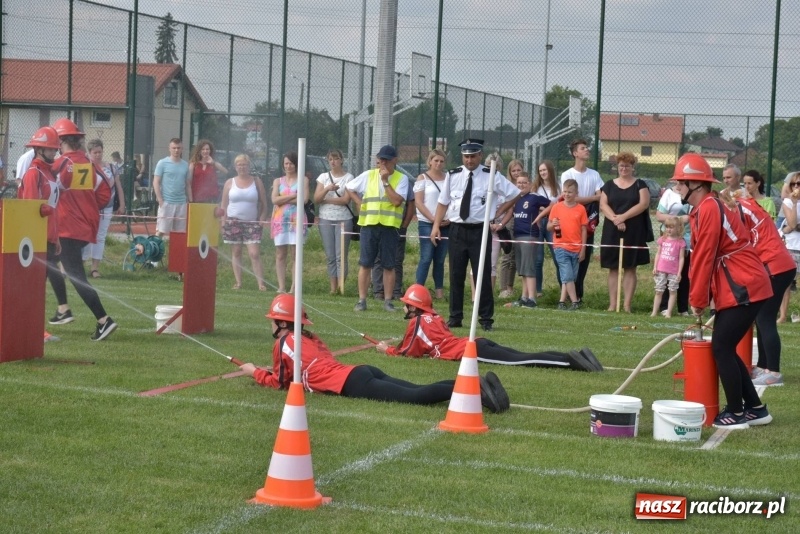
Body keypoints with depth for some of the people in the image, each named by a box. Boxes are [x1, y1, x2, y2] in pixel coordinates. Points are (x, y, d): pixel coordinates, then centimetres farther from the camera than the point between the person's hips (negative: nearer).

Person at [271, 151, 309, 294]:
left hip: (297, 220, -3)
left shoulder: (303, 180, 8)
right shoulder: (278, 181, 16)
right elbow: (274, 200, 0)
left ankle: (294, 287, -4)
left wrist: (283, 200, -5)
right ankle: (281, 287, 1)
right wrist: (293, 195, -7)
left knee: (296, 254, -6)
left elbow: (304, 199, -6)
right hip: (280, 220, 3)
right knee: (280, 255, 0)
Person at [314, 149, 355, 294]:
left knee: (341, 255, -8)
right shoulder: (323, 177, 10)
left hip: (343, 220, -3)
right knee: (330, 256, 1)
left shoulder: (348, 177, 2)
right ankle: (333, 287, 3)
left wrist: (325, 200, -3)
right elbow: (316, 199, 2)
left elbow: (346, 199, -8)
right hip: (325, 220, 3)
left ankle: (341, 286, -8)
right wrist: (327, 189, -16)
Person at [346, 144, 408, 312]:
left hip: (390, 226, -1)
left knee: (389, 266, 3)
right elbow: (350, 188, 18)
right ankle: (362, 300, 6)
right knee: (365, 264, 1)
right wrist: (360, 203, 5)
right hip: (369, 224, 2)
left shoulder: (401, 179, 0)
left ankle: (388, 300, 11)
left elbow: (397, 201, -14)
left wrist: (385, 181, -13)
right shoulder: (368, 175, 7)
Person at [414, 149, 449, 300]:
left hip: (446, 224, 3)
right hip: (426, 223, -3)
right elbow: (418, 202, -5)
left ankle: (439, 292, 8)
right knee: (426, 258, -9)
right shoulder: (422, 178, 1)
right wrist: (433, 219, -13)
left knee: (440, 259, 6)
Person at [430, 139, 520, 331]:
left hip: (480, 231, -2)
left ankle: (486, 319, 7)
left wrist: (497, 213, 3)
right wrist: (436, 225, 2)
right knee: (456, 275, 6)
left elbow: (515, 194, 7)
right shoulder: (452, 176, 4)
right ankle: (455, 317, 15)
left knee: (482, 276, -1)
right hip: (457, 229, 2)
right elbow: (443, 202, 11)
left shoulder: (491, 177, -3)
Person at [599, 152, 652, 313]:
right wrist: (615, 218, -15)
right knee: (613, 267, 2)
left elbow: (644, 204, -7)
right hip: (612, 232, 2)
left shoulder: (640, 185, 6)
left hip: (633, 233, -2)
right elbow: (603, 205, 2)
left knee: (630, 267, -1)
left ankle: (627, 304, 0)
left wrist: (623, 217, -15)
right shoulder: (609, 185, 11)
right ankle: (612, 304, 4)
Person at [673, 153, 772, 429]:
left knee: (721, 347, -6)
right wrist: (699, 297, 9)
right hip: (737, 289, 10)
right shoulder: (706, 208, 15)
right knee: (724, 348, 13)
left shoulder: (708, 209, -16)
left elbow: (704, 258, -16)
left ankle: (736, 413, 2)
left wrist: (697, 300, -9)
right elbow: (701, 257, 15)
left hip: (744, 289, -10)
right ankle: (755, 408, 19)